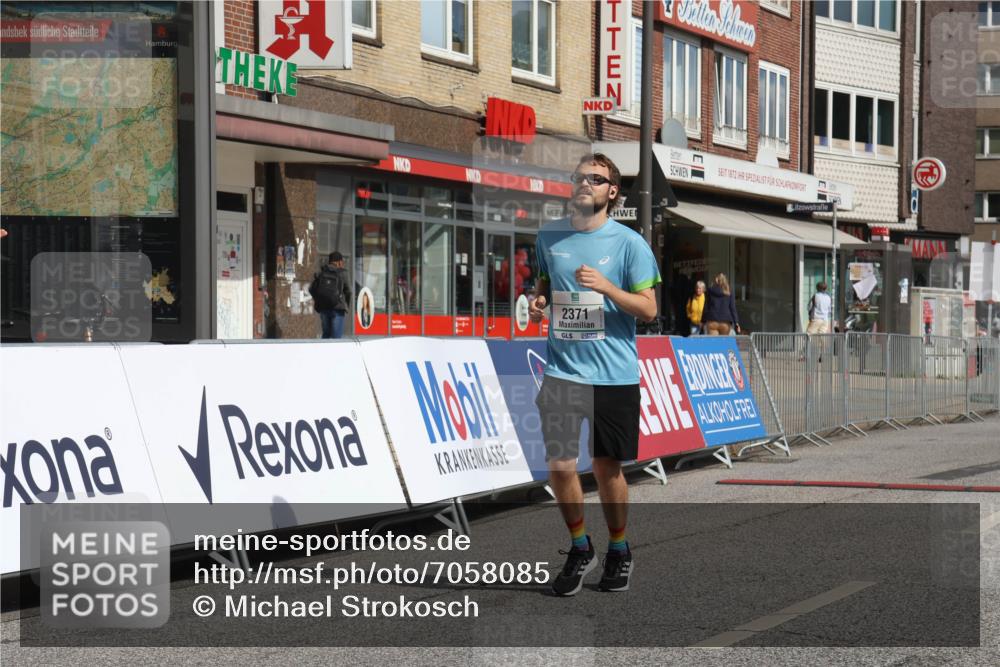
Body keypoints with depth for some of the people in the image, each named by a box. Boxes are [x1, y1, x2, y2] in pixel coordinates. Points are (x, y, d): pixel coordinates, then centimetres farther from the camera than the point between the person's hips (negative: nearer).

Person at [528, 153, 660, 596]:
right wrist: (538, 303, 1)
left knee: (607, 467, 6)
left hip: (613, 373, -2)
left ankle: (618, 551, 27)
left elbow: (649, 310, -5)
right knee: (559, 466, -3)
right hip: (562, 370, 2)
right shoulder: (549, 236, 7)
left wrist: (605, 286, -20)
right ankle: (580, 548, 19)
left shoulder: (629, 242, -4)